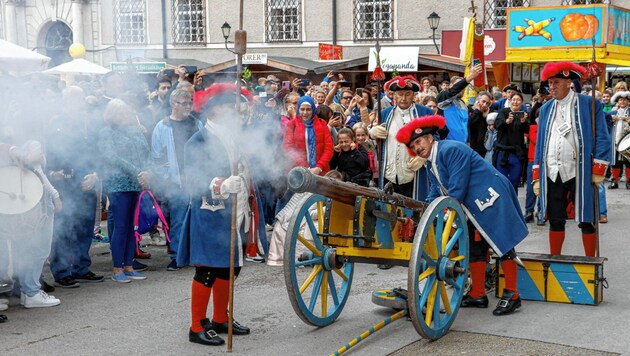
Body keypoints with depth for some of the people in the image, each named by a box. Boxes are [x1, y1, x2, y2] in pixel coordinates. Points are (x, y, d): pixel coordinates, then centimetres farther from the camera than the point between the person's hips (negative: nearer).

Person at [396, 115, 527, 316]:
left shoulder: (451, 150, -18)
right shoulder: (431, 164, 13)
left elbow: (457, 188, -22)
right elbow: (437, 192, 15)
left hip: (491, 200, -10)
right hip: (474, 207, 10)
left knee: (502, 244, -5)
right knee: (474, 247, 11)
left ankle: (512, 295, -1)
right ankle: (478, 295, 19)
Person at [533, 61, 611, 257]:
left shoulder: (589, 104, -3)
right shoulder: (546, 108, 11)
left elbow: (602, 138, -4)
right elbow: (540, 142, 13)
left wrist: (598, 171, -9)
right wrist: (536, 176, 8)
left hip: (581, 173, -4)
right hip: (552, 173, 4)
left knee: (586, 220, 3)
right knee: (555, 220, 10)